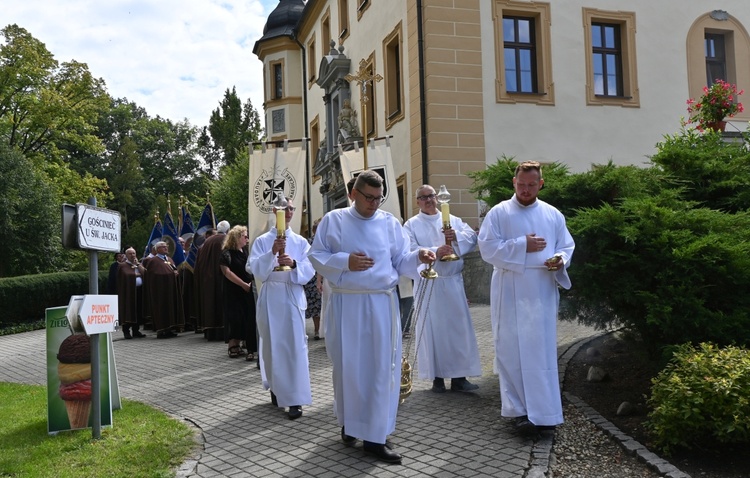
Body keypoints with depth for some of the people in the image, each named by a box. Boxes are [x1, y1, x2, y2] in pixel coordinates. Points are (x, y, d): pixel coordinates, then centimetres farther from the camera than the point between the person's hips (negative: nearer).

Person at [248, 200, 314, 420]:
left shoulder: (301, 241, 8)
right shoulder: (262, 241, 5)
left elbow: (309, 270, -1)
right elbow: (255, 269, -7)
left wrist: (294, 264, -20)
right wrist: (272, 252, -21)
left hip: (293, 297, 0)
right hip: (270, 297, 0)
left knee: (295, 345, -7)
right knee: (272, 345, 7)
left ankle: (295, 399, -8)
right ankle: (276, 388, 27)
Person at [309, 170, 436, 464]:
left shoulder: (390, 223, 7)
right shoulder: (333, 220, 3)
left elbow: (401, 262, 5)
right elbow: (316, 257, 1)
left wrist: (418, 257, -16)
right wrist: (345, 261, -14)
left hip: (381, 304, 1)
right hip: (345, 304, -1)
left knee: (381, 368, 0)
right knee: (347, 367, 8)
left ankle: (375, 436, 7)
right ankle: (349, 423, 30)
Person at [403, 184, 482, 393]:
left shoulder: (453, 220, 12)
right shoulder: (412, 225, 4)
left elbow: (472, 237, -2)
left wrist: (457, 237, -22)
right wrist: (434, 252, -25)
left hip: (453, 282, 3)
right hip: (428, 283, -2)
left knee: (459, 327, 2)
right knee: (433, 329, 1)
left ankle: (459, 377, 9)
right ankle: (437, 377, 10)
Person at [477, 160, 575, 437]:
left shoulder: (553, 215, 11)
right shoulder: (499, 213, 1)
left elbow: (567, 246, 14)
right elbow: (487, 248, -7)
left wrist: (560, 260, -9)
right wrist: (522, 246, -14)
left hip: (544, 293, 3)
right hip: (511, 295, -3)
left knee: (544, 351, 4)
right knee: (514, 351, -1)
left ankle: (543, 410, 12)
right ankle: (520, 410, 6)